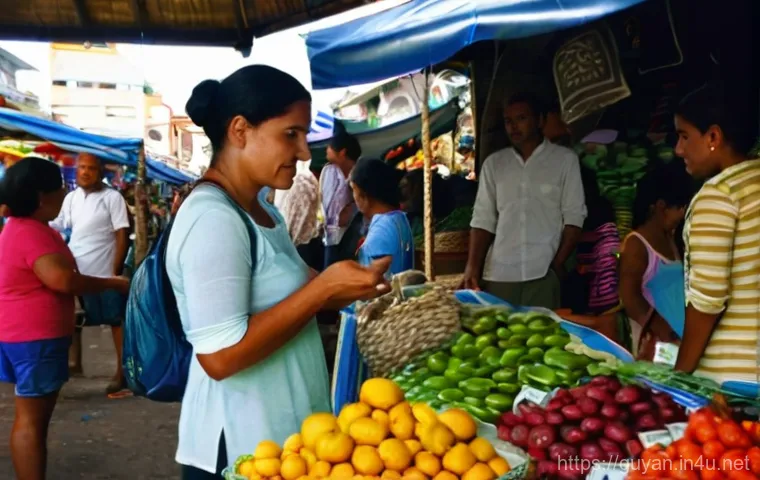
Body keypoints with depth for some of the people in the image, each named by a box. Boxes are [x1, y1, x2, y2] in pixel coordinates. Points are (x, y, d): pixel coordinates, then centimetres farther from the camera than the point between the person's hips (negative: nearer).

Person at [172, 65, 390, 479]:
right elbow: (221, 355, -27)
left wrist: (344, 290, 2)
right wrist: (324, 288, -24)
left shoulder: (260, 211, 8)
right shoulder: (212, 217, -21)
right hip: (241, 446, -9)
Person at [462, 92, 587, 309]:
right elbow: (483, 219, 8)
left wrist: (558, 264, -7)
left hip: (544, 273, -2)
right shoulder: (493, 163, 11)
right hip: (498, 274, 2)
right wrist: (472, 267, -3)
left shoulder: (565, 159, 4)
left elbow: (573, 216, 2)